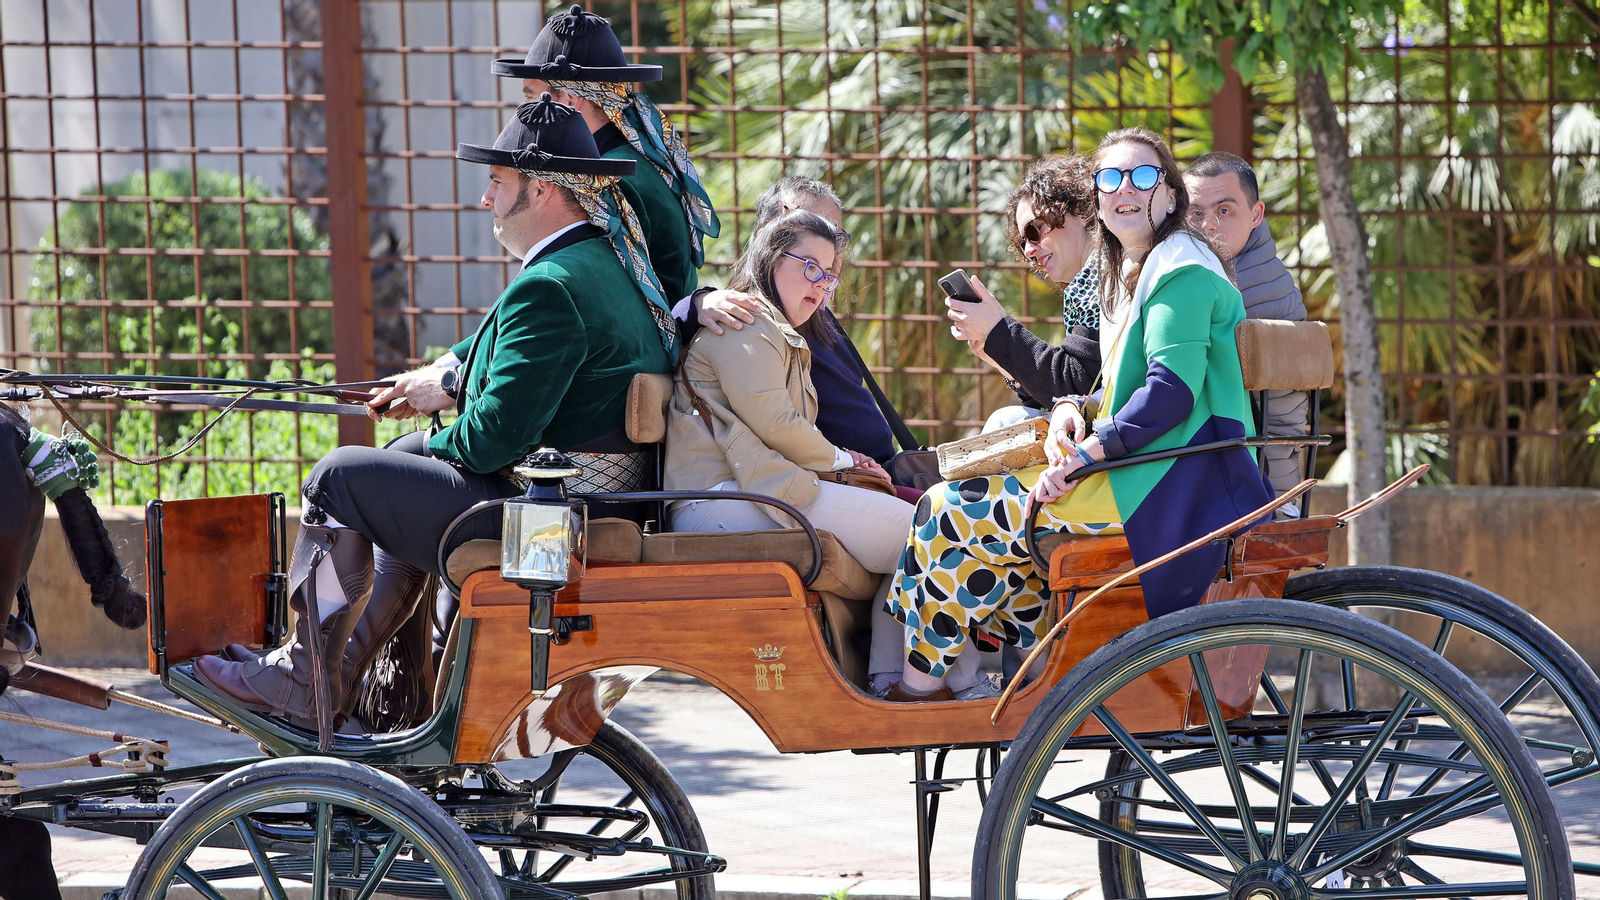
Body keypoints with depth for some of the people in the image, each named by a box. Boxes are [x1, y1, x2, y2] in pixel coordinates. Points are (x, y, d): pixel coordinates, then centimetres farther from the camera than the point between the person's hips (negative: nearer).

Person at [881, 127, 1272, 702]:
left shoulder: (1181, 271, -11)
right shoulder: (1128, 277, 21)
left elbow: (1172, 392, -21)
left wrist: (1086, 453, -24)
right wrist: (1075, 412, 1)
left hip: (1167, 491, -10)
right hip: (1141, 475, 10)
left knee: (954, 513, -12)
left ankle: (922, 682, -4)